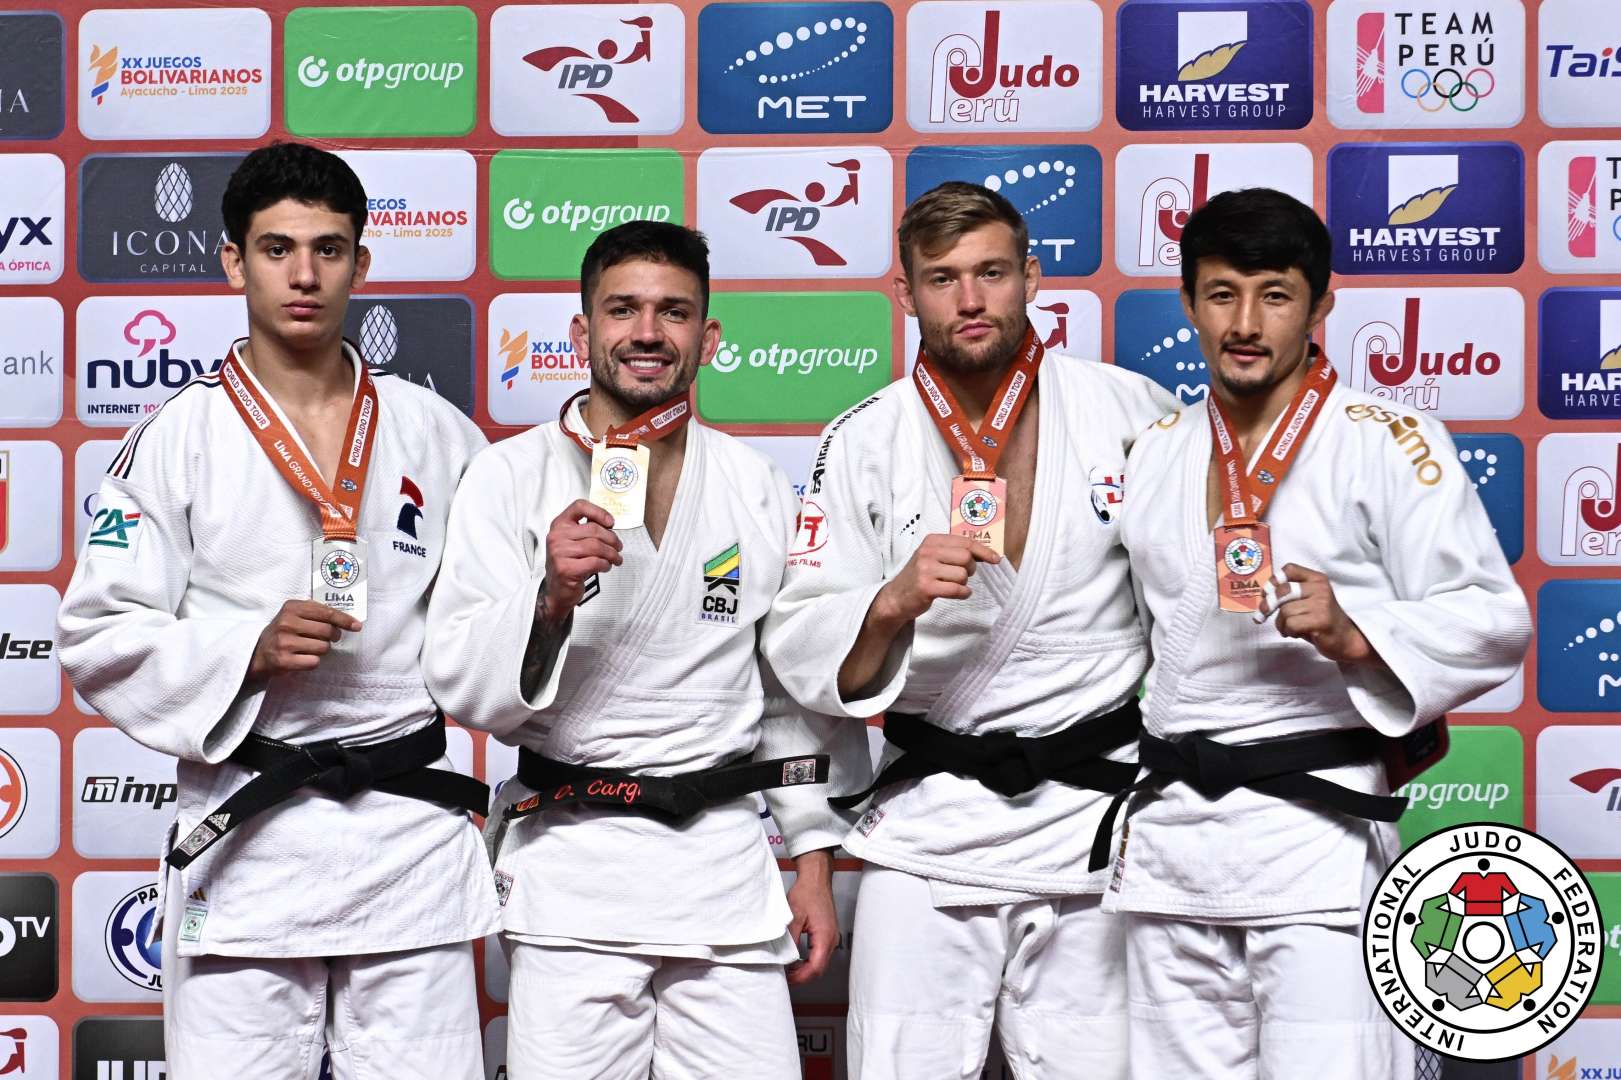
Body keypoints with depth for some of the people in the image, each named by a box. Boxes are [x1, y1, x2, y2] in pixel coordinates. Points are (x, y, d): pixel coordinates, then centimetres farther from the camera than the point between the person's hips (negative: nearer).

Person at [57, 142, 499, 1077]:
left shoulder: (439, 435, 7)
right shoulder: (178, 440, 0)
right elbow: (99, 636, -2)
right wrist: (249, 650, -15)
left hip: (412, 827, 2)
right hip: (246, 836, -2)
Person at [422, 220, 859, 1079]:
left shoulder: (758, 488, 9)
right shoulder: (510, 476, -1)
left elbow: (795, 686, 14)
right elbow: (464, 686, -5)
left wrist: (814, 861, 11)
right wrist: (551, 597, -22)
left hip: (724, 855, 3)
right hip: (572, 864, -2)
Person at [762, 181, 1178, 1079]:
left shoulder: (1129, 408, 0)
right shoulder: (864, 442, 0)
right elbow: (801, 655, -2)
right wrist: (893, 602, -22)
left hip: (1097, 808, 0)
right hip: (931, 827, 0)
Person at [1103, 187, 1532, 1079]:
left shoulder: (1386, 442, -3)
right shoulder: (1154, 454, 14)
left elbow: (1494, 621, -7)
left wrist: (1356, 635, -23)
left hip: (1316, 828, -5)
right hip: (1169, 831, 5)